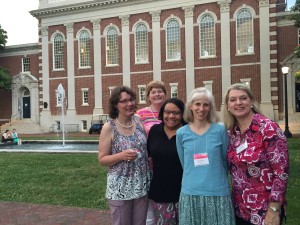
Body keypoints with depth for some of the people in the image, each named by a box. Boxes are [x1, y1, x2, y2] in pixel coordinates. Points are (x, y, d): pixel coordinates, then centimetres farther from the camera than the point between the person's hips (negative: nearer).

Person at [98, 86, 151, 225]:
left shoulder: (139, 121, 1)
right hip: (120, 188, -4)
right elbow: (102, 159, -8)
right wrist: (122, 155, -23)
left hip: (142, 185, 4)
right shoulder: (109, 128, -11)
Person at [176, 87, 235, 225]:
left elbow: (225, 161, 7)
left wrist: (216, 179, 10)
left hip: (218, 193, -1)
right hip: (189, 193, 1)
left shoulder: (220, 130, -3)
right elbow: (184, 164, 10)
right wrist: (196, 179, 8)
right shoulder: (181, 133, 1)